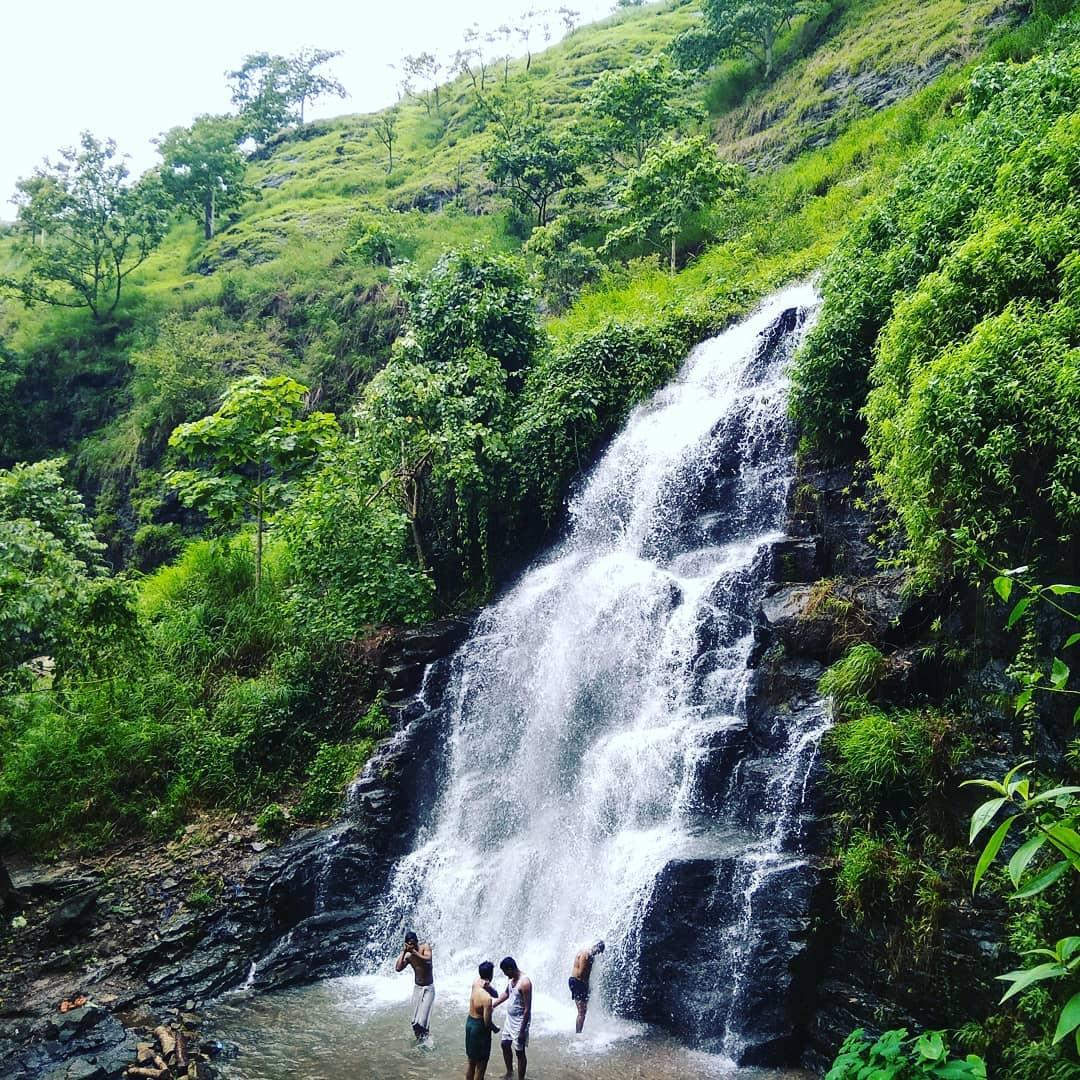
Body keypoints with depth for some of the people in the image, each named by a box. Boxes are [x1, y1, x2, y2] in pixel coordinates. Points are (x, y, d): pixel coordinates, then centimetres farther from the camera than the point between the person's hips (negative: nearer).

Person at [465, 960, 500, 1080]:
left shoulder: (475, 983, -6)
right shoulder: (487, 998, -29)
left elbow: (495, 995, 5)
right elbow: (487, 1022, -24)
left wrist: (487, 986, -16)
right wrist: (495, 1028, -3)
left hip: (470, 1023, 8)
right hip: (480, 1028, -8)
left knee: (470, 1061, 22)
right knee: (481, 1064, 9)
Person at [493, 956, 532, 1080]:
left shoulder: (524, 982, -29)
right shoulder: (513, 978, -2)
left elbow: (527, 1009, -26)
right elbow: (506, 994, 18)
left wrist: (522, 1031, -23)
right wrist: (492, 1006, 13)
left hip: (519, 1022, -9)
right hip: (509, 1018, 9)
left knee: (520, 1052, 4)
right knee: (505, 1045, 22)